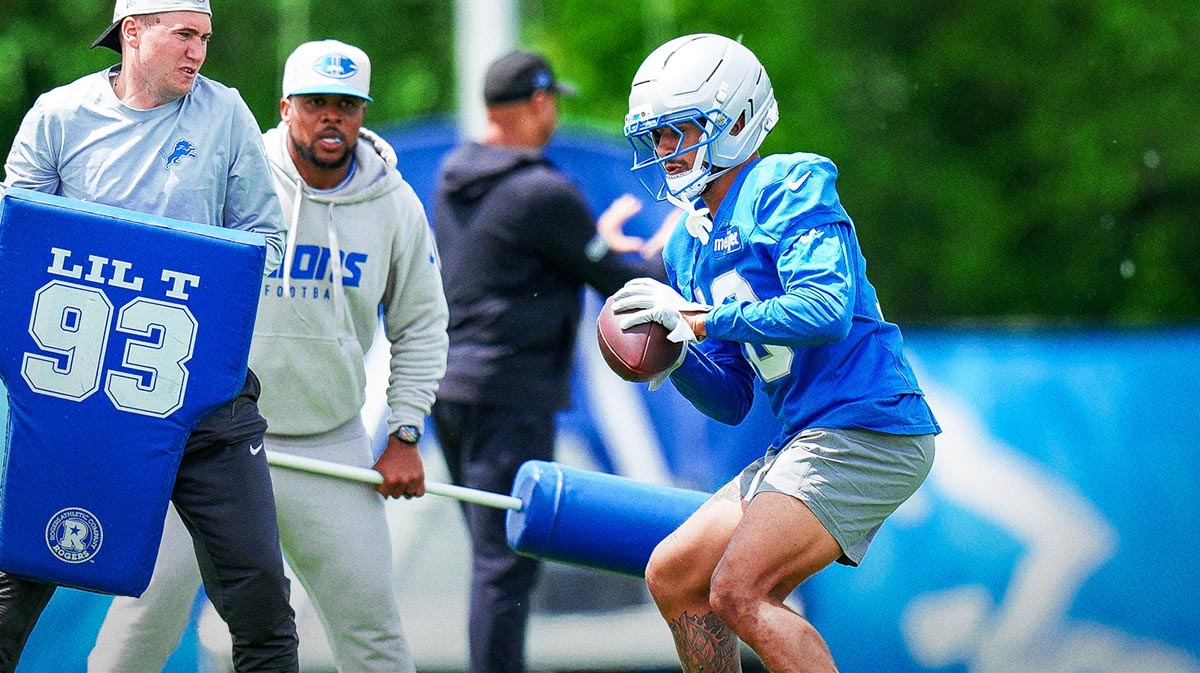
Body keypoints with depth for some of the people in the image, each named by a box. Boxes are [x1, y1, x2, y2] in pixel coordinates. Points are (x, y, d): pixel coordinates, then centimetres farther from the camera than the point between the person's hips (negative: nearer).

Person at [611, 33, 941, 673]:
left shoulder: (788, 187, -8)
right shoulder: (689, 244, 17)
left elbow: (827, 309, -23)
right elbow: (733, 400, 19)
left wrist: (700, 320, -17)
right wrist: (676, 359, -1)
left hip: (865, 429, -10)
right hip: (805, 441, 10)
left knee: (739, 592, -20)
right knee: (672, 578, 13)